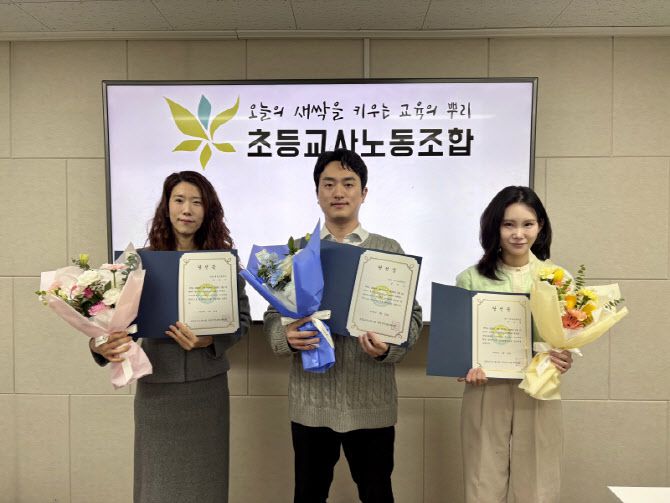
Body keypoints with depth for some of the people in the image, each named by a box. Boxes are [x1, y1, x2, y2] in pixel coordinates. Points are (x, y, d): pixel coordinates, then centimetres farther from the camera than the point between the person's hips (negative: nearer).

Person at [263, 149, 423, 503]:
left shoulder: (389, 250, 2)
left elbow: (411, 315, 1)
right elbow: (273, 315, 6)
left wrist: (388, 348, -18)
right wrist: (287, 337, -16)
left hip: (370, 401, -1)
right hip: (311, 400, 1)